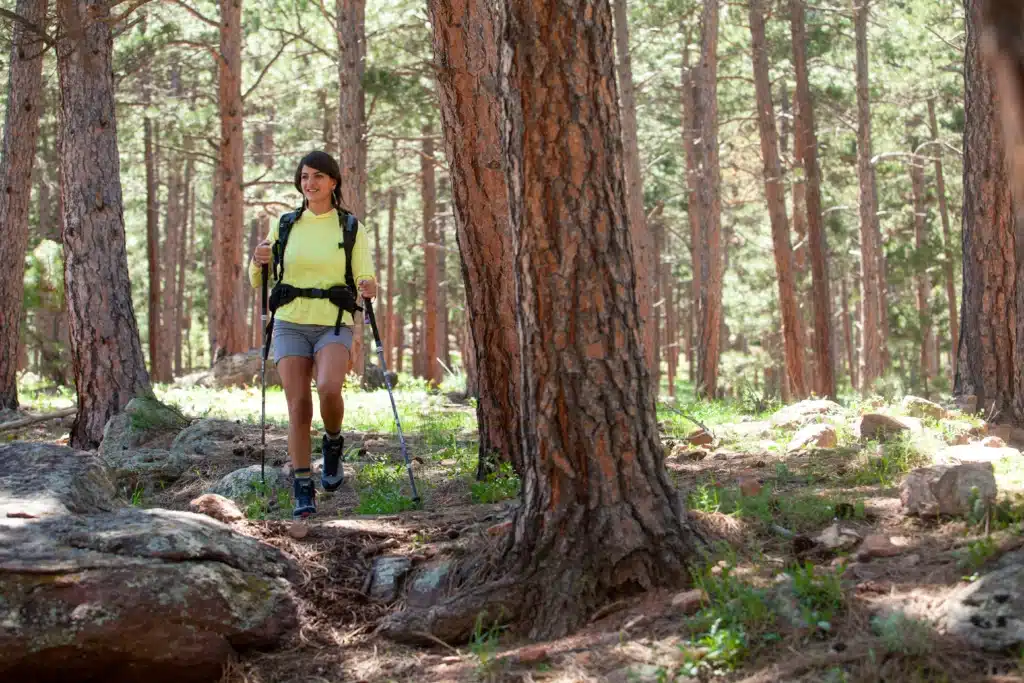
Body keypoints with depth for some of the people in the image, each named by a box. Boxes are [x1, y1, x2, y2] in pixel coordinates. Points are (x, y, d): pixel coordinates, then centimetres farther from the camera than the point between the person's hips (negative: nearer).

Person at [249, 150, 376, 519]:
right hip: (290, 324, 2)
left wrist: (369, 289, -22)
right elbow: (257, 281, 11)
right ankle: (303, 492, -1)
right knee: (298, 405, -8)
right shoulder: (285, 225, 8)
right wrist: (258, 262, -11)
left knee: (328, 388, -27)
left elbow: (367, 280, 2)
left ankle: (333, 444, 4)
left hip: (334, 326, -2)